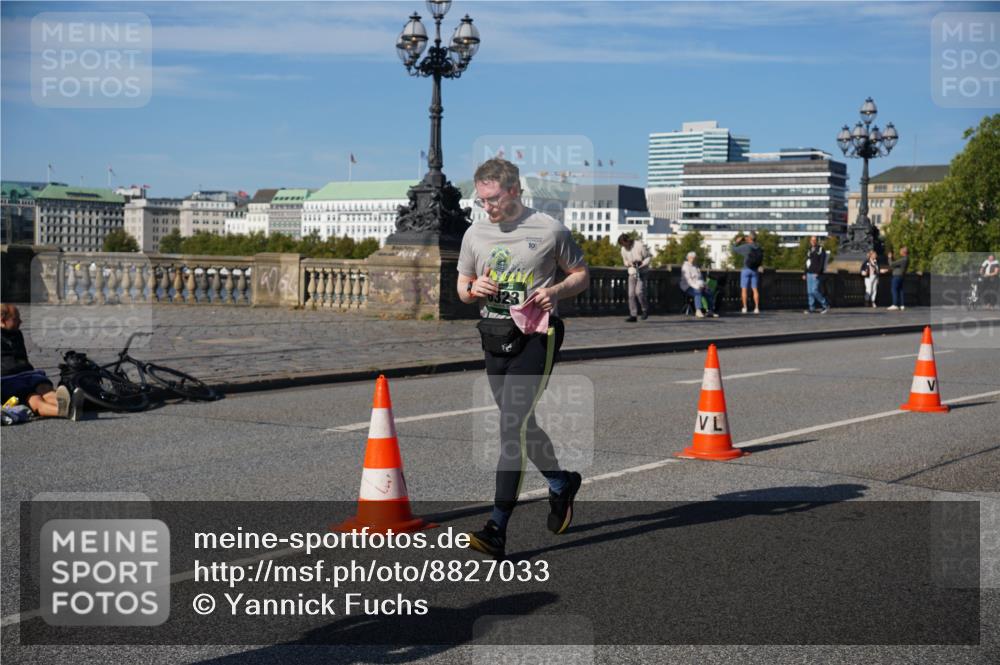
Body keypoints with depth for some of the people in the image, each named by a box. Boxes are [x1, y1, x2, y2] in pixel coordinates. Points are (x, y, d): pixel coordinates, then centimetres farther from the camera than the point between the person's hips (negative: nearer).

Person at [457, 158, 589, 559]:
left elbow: (581, 275, 7)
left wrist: (555, 290, -13)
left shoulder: (549, 230, -3)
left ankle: (498, 528, -18)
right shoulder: (475, 234, 10)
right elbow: (462, 287, 19)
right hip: (494, 337, 6)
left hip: (536, 334, -6)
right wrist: (474, 290, -5)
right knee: (519, 424, 16)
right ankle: (562, 484, 43)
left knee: (513, 423, -17)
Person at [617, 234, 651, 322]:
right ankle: (633, 315, 1)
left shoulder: (640, 245, -12)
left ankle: (645, 309, 4)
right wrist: (629, 263, -6)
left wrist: (642, 264, -19)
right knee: (631, 294, -2)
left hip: (641, 273, -5)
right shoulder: (623, 249, 4)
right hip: (632, 273, 5)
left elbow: (649, 257, -5)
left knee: (639, 291, -18)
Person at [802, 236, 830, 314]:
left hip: (816, 274, -7)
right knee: (809, 292, 4)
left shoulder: (821, 250, -5)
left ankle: (825, 305, -1)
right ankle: (812, 308, 8)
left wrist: (818, 273, -22)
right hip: (809, 274, 7)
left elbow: (822, 263, -13)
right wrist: (805, 274, 19)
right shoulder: (809, 250, 17)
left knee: (814, 291, -14)